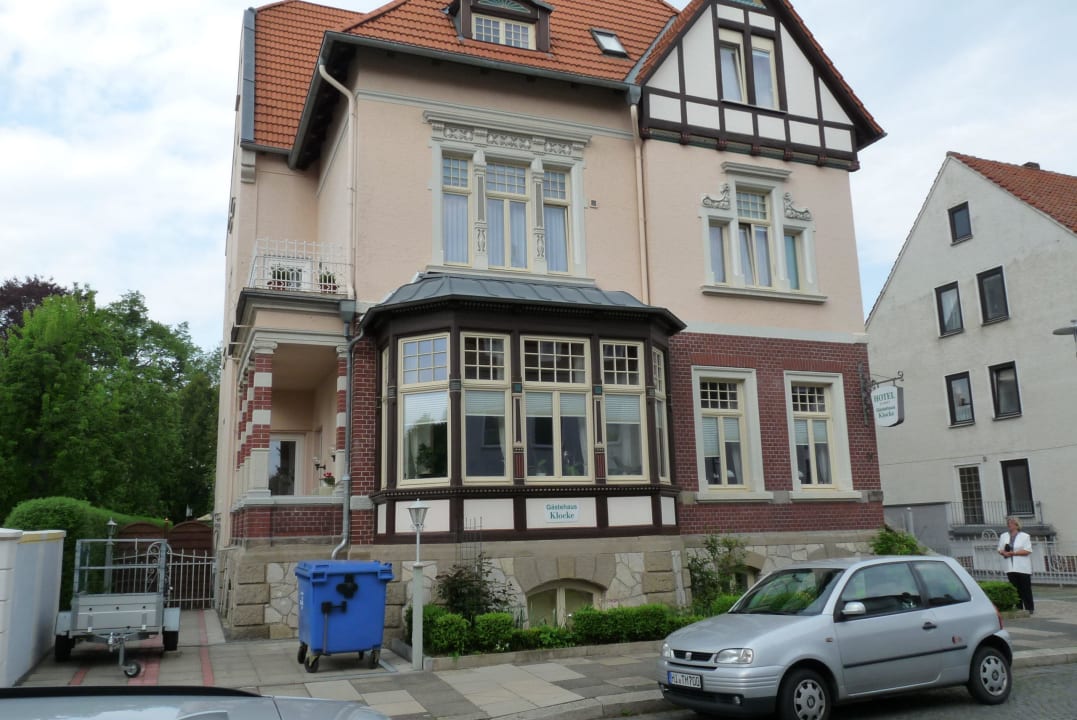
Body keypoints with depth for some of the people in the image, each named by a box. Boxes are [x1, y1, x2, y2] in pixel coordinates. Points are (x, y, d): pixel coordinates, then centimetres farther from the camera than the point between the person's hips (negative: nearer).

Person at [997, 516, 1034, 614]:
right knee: (1015, 589, 4)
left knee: (1026, 589, -2)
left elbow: (1027, 551, -9)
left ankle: (1029, 608, 7)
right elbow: (1000, 549, 16)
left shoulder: (1025, 536, 0)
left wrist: (1013, 553, -15)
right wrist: (1004, 552, -7)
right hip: (1011, 568, 4)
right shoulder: (1003, 536, 14)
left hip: (1023, 568, -4)